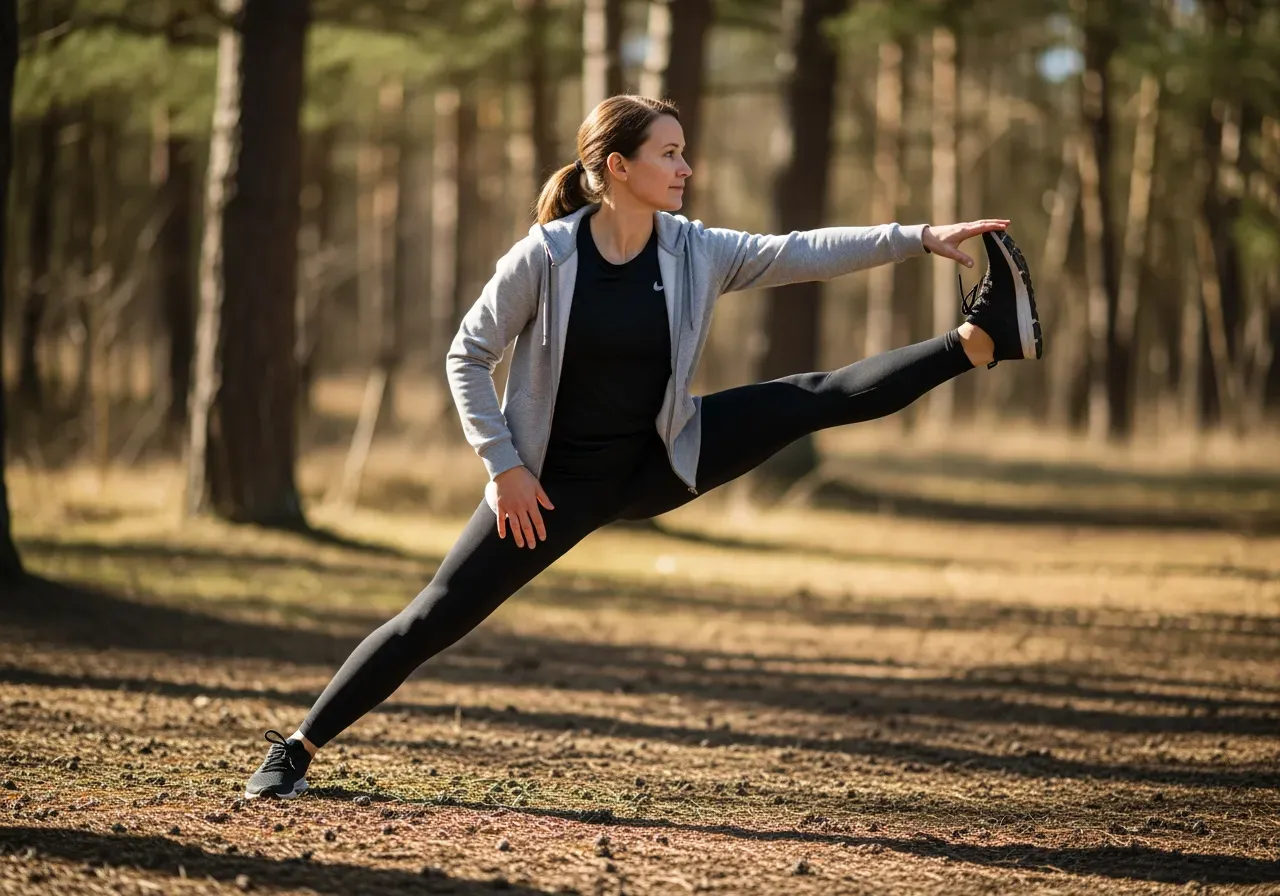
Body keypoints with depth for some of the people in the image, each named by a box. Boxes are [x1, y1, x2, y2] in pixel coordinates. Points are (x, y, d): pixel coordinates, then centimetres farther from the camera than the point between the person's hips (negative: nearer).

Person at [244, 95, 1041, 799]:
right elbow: (468, 357, -11)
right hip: (559, 483, -4)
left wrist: (919, 237, -17)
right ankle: (300, 746, 2)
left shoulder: (695, 252, -8)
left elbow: (805, 253, -9)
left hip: (657, 464, 4)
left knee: (814, 400, -7)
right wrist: (505, 466, -15)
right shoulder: (545, 257, -19)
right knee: (439, 615, -7)